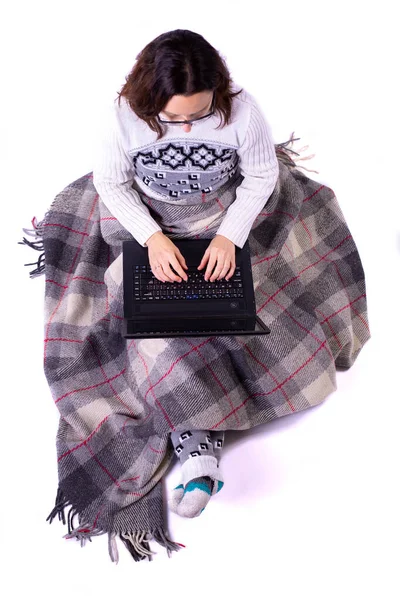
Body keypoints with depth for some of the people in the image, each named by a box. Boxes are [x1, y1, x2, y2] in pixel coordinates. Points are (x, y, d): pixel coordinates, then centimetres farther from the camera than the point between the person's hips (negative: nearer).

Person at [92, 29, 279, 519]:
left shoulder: (242, 109, -21)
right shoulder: (125, 116, -20)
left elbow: (262, 175, -8)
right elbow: (109, 180, -9)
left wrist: (229, 235, -21)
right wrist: (152, 237, -21)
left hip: (222, 223, 1)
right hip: (150, 224, 0)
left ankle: (196, 456, 2)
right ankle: (199, 456, -12)